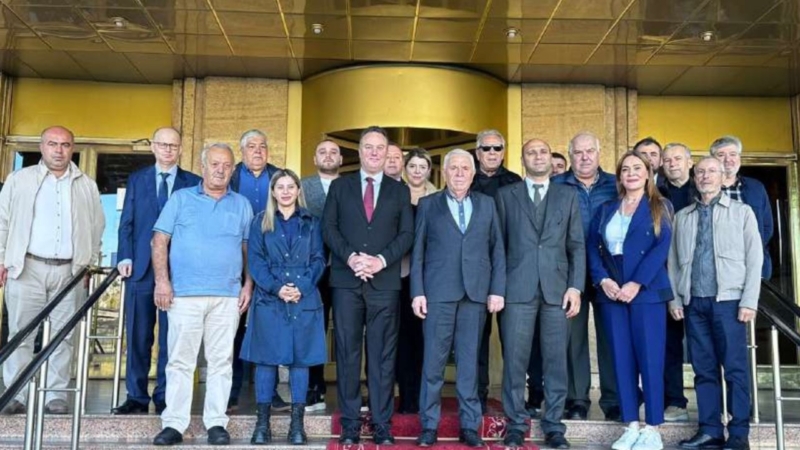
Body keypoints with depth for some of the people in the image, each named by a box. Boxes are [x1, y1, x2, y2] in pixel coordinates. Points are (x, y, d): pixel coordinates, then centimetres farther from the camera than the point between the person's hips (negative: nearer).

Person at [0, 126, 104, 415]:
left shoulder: (87, 186, 11)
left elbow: (97, 226, 13)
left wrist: (89, 262, 7)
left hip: (69, 272, 1)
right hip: (27, 268, -1)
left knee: (63, 335, 2)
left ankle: (56, 395, 8)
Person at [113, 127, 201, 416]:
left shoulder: (193, 183, 7)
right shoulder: (136, 180, 14)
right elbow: (126, 222, 9)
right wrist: (125, 257, -3)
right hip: (141, 267, 2)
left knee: (171, 336, 2)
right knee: (137, 335, 4)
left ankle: (165, 397, 10)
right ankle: (136, 397, 12)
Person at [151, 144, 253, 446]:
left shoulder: (242, 205, 12)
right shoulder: (181, 199, 8)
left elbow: (249, 249, 11)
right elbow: (160, 241, 3)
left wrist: (248, 286, 1)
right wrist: (162, 280, -6)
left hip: (227, 296, 1)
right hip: (185, 293, -1)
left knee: (221, 361, 3)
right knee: (180, 360, 1)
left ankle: (216, 423, 10)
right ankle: (174, 424, 7)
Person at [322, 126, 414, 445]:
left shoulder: (399, 190, 13)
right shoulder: (339, 187, 14)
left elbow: (407, 234, 4)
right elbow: (328, 228, 4)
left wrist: (381, 260, -11)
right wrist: (351, 257, -11)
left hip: (385, 282, 0)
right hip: (346, 280, 0)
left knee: (383, 355, 1)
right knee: (347, 353, 1)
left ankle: (382, 425, 7)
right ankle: (350, 424, 8)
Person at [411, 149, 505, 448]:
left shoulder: (487, 204, 12)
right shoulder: (428, 205, 9)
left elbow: (497, 249, 8)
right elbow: (418, 251, 4)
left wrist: (497, 290, 0)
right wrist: (417, 292, -4)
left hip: (476, 292, 1)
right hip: (438, 291, -1)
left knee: (469, 361, 6)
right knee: (434, 360, 1)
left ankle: (470, 426, 13)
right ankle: (429, 425, 10)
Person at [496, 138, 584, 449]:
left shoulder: (568, 196, 13)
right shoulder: (506, 195, 11)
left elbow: (577, 246, 8)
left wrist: (575, 286, -2)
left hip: (557, 288, 1)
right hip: (518, 288, -1)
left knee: (556, 361, 3)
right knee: (515, 360, 0)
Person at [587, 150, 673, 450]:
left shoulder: (660, 208, 6)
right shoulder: (606, 210, 16)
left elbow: (661, 248, -6)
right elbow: (592, 247, 8)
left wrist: (636, 284, -15)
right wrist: (603, 280, -8)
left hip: (647, 292, -3)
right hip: (611, 294, 4)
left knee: (650, 360, -4)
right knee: (622, 361, 4)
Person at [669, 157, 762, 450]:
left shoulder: (742, 212, 7)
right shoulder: (682, 217, 15)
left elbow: (754, 259, 2)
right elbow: (673, 261, 12)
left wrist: (749, 301, -7)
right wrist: (674, 299, 3)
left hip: (728, 300, -3)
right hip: (693, 302, 3)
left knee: (735, 368, -2)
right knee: (704, 369, 5)